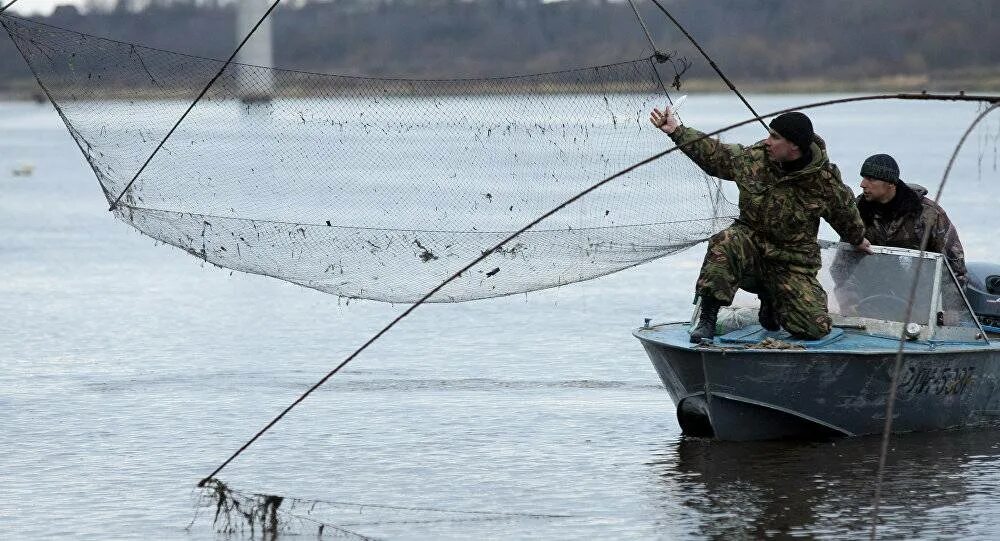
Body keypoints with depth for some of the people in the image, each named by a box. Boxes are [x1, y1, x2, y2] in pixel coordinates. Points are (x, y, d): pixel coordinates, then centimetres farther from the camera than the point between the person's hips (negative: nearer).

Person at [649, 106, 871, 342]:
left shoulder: (826, 181, -12)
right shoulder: (752, 158, -7)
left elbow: (845, 214, 9)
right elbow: (712, 154, 10)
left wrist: (858, 241, 26)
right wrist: (676, 131, 8)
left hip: (792, 264, 0)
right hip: (750, 244, 1)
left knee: (816, 328, -15)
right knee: (724, 244, -35)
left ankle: (770, 299, 17)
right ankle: (707, 318, -23)